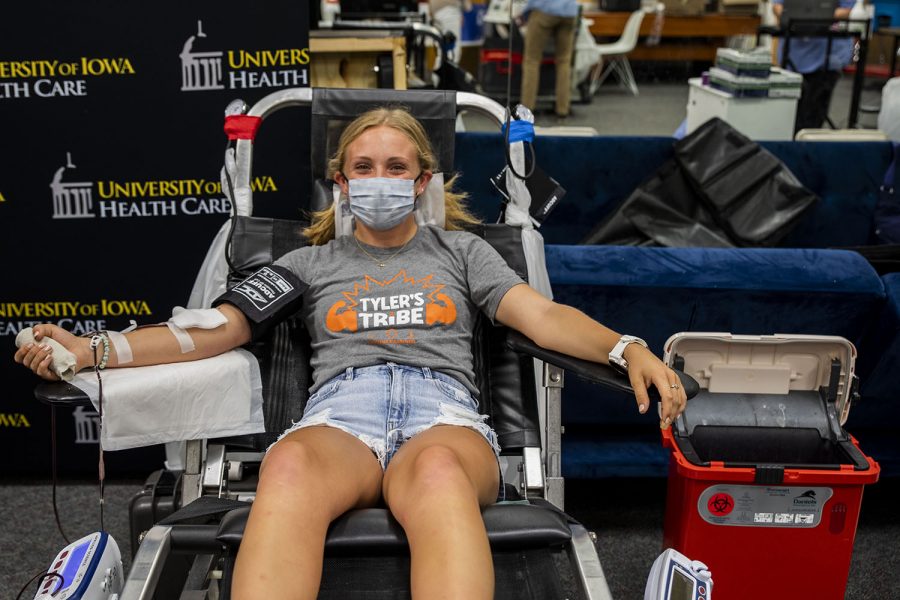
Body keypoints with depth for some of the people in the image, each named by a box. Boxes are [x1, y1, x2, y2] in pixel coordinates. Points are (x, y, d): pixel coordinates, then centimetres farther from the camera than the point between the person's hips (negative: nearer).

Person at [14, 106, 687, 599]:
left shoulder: (460, 249, 27)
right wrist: (90, 349, 3)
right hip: (339, 414, 0)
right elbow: (213, 328, 18)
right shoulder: (312, 263, 28)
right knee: (290, 467, -39)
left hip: (442, 411, 0)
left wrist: (629, 349, -8)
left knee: (438, 469, -41)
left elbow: (544, 316, 13)